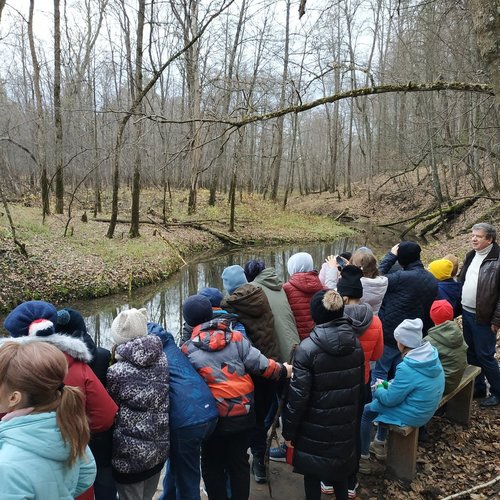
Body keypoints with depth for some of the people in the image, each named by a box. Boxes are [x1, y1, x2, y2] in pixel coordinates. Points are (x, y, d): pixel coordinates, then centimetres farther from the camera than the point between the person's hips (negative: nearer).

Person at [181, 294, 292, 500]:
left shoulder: (188, 350, -12)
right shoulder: (236, 338, -8)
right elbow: (260, 365, -6)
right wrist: (282, 371, 11)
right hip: (243, 415, 2)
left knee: (213, 466, 20)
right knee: (239, 463, 21)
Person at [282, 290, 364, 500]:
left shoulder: (307, 348, -22)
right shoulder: (356, 344, -5)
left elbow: (298, 395, -19)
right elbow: (360, 386, 6)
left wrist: (289, 431, -7)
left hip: (315, 428, -5)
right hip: (346, 424, 5)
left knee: (312, 472, 15)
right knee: (341, 466, 25)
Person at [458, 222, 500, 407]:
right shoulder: (471, 256, 8)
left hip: (483, 318, -7)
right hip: (466, 313, 7)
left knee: (484, 355, 2)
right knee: (471, 353, 16)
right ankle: (478, 388, 31)